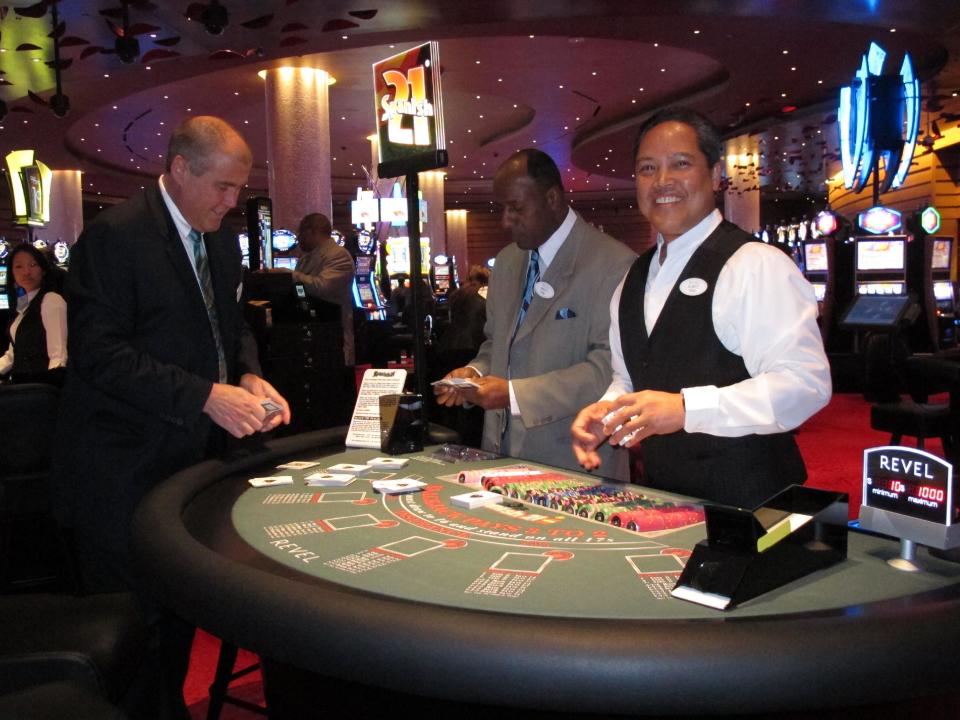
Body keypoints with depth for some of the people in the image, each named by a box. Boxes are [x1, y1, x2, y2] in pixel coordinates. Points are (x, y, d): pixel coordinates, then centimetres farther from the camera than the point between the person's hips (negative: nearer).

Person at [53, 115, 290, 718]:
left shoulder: (223, 241, 11)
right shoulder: (116, 235, -14)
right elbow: (99, 352, -20)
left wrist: (249, 377, -1)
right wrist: (206, 396, -25)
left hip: (192, 455, 7)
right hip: (124, 477, -7)